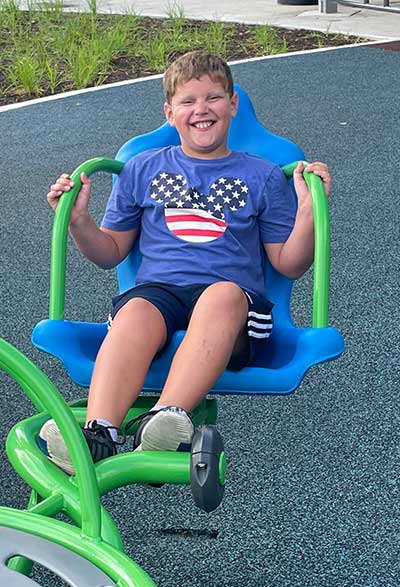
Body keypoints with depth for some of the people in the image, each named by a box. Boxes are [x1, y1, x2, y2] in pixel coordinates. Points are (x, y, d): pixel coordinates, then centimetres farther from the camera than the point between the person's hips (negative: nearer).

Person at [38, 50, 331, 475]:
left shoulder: (263, 177, 20)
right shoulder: (142, 169, 23)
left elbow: (289, 264, 14)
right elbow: (111, 251, 25)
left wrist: (309, 210, -1)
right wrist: (78, 220, 7)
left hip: (232, 297, -1)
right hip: (155, 288, 1)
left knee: (224, 294, -38)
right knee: (135, 313, -36)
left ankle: (167, 419, -55)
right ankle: (98, 434, -56)